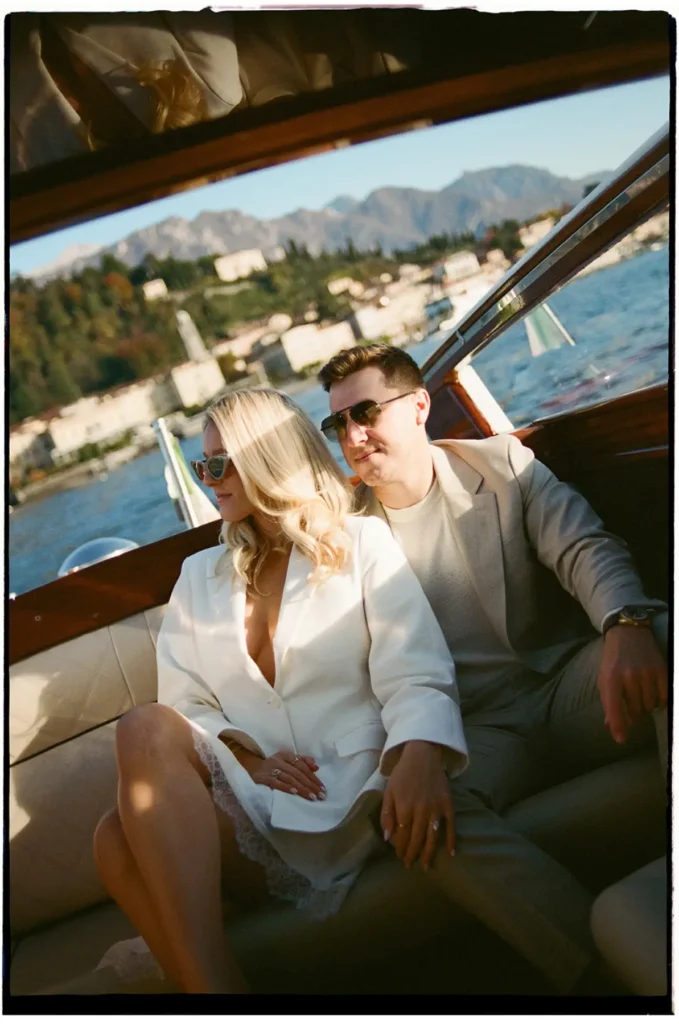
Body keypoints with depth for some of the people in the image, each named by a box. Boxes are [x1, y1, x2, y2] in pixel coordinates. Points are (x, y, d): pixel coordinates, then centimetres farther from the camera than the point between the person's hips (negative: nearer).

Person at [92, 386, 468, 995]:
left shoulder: (361, 542, 9)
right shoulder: (200, 576, 22)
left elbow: (416, 677, -4)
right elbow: (182, 707, 13)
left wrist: (420, 756, -26)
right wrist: (247, 760, -8)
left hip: (347, 804, -3)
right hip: (246, 808, 4)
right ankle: (212, 983, -28)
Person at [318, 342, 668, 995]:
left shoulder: (500, 462, 9)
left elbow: (586, 549, -5)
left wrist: (626, 626, -29)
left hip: (569, 690, 0)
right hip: (477, 731, 0)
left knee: (665, 637, -32)